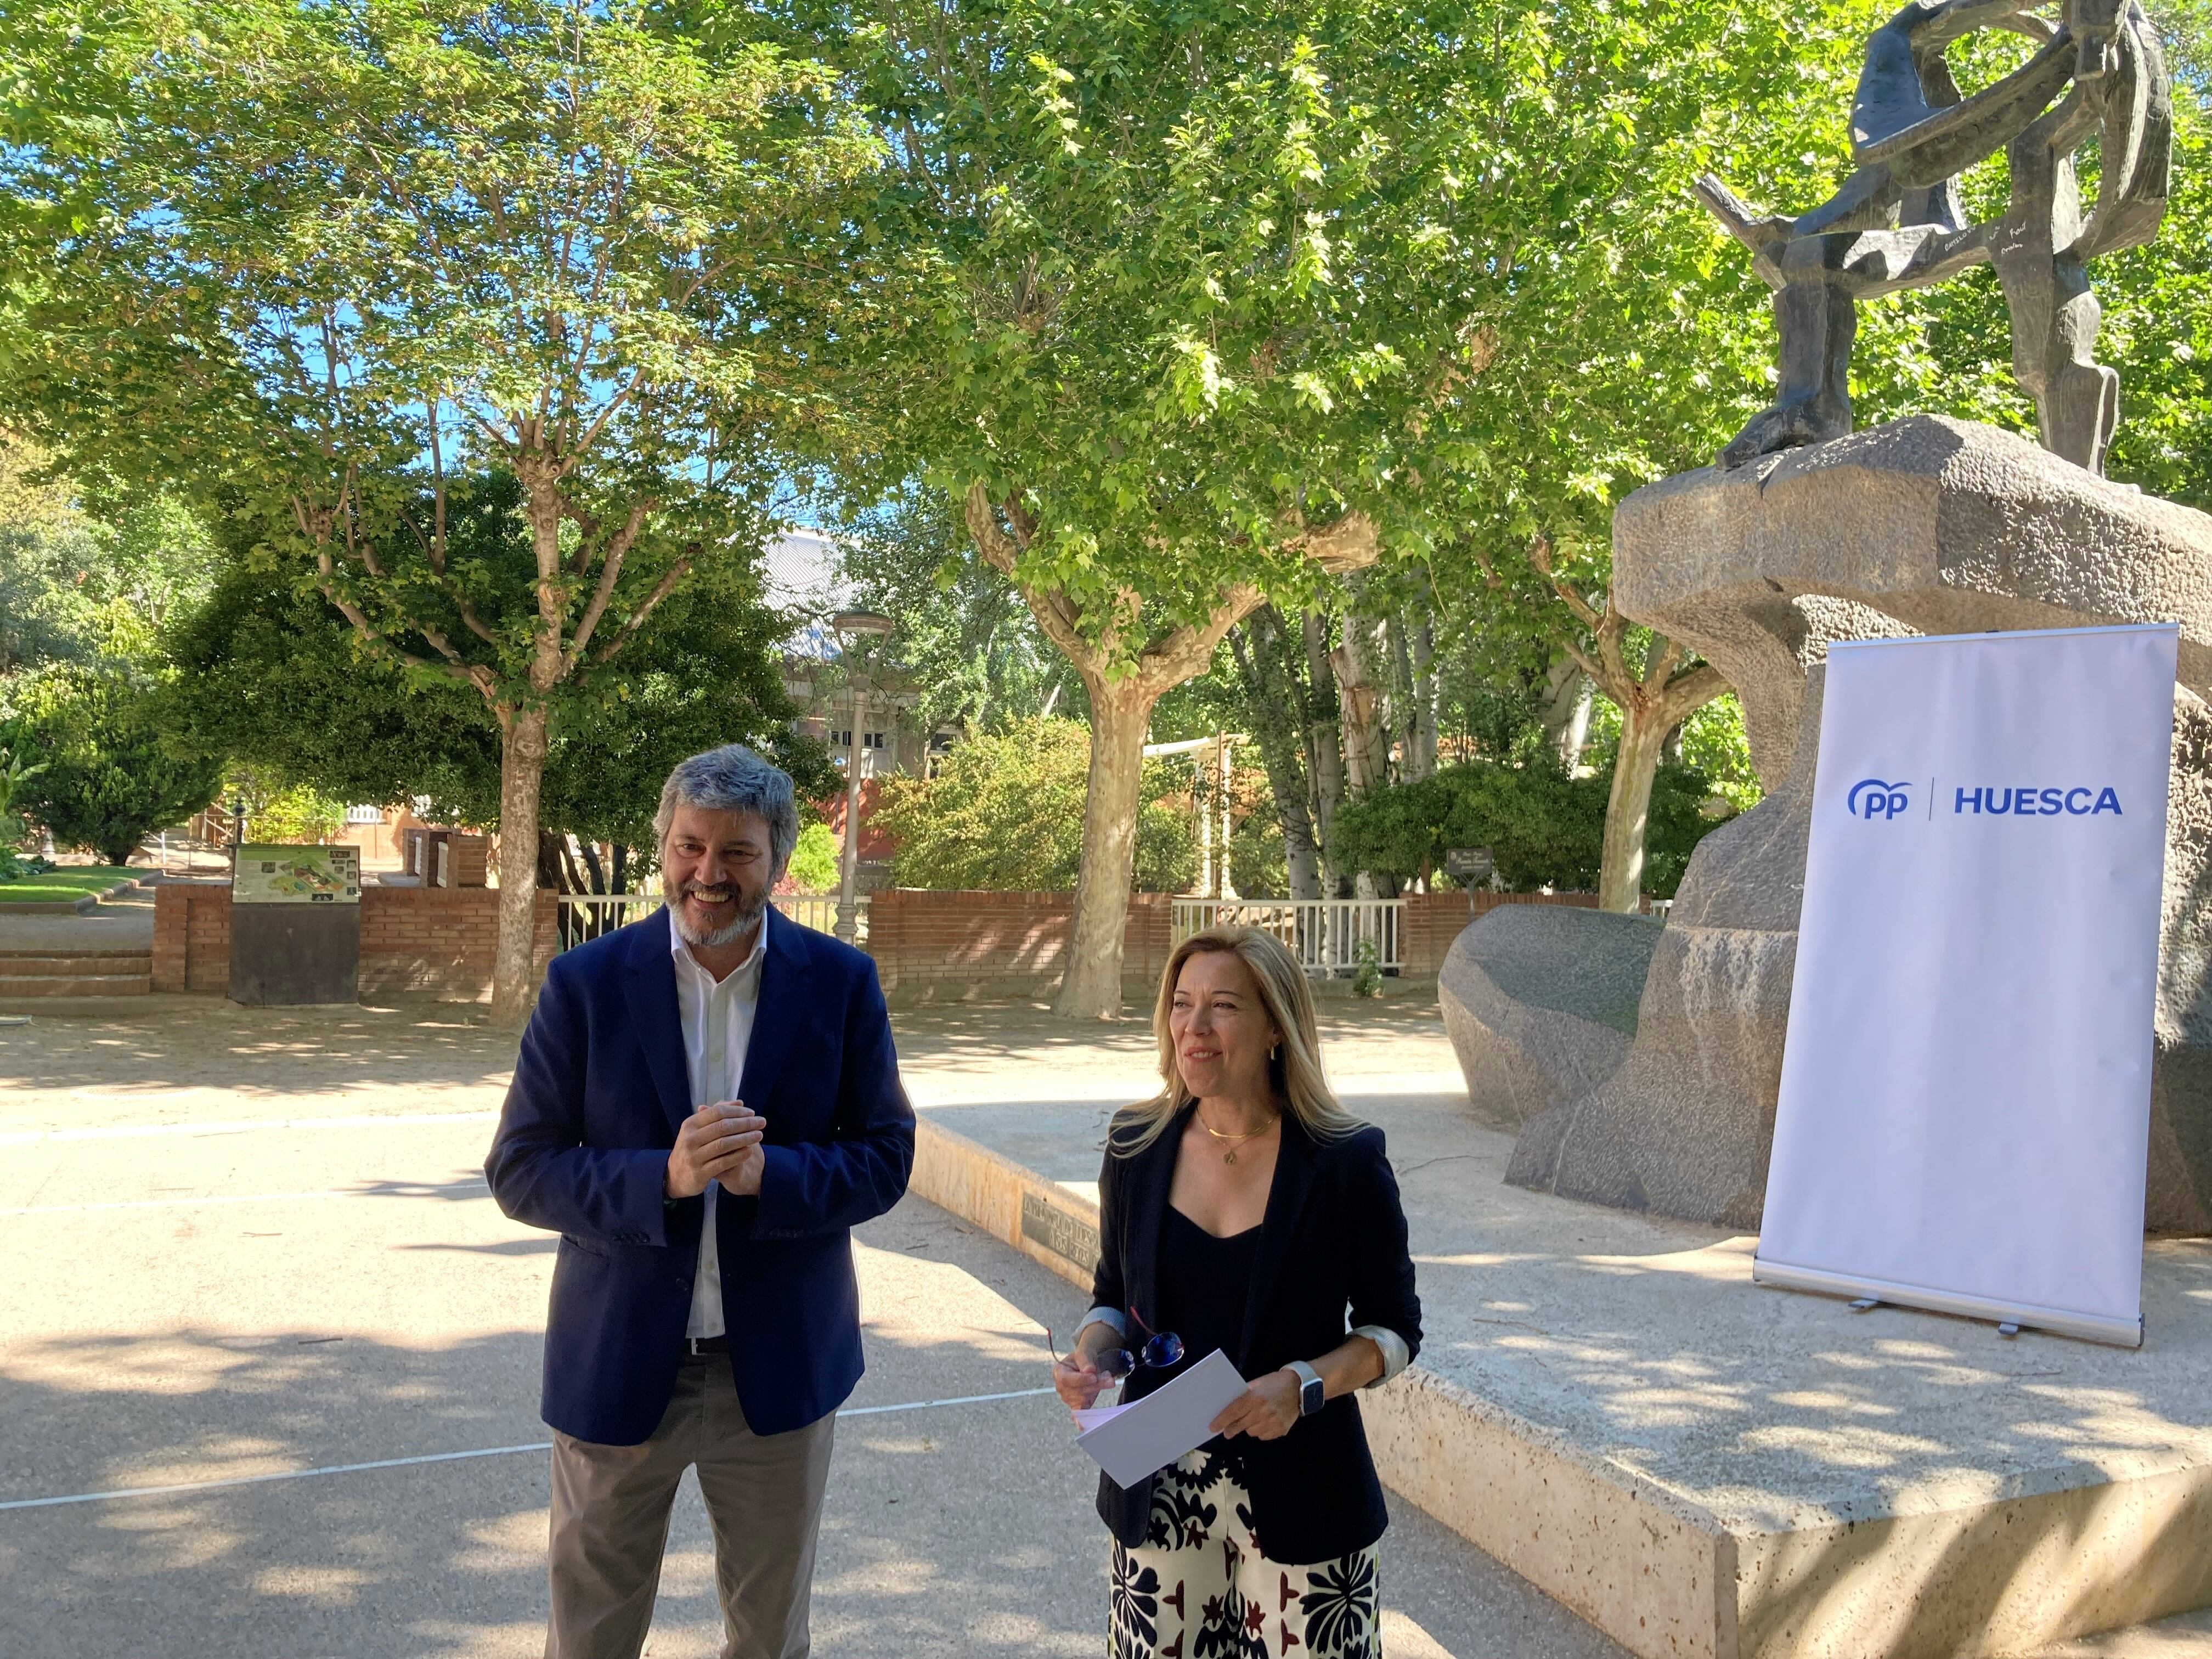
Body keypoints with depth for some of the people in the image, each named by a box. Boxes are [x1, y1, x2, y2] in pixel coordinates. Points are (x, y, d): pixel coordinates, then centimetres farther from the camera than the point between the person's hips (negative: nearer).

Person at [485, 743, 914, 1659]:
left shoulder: (842, 983, -6)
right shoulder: (586, 982, -9)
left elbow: (886, 1158, -4)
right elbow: (518, 1170, -7)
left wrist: (767, 1175, -23)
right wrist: (663, 1179, -25)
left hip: (781, 1365, 1)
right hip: (618, 1363, 0)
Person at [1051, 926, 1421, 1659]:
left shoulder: (1344, 1162, -11)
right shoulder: (1137, 1146, -1)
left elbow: (1394, 1329, -3)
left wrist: (1303, 1384, -19)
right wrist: (1091, 1351, -10)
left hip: (1300, 1495, -2)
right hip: (1159, 1493, 3)